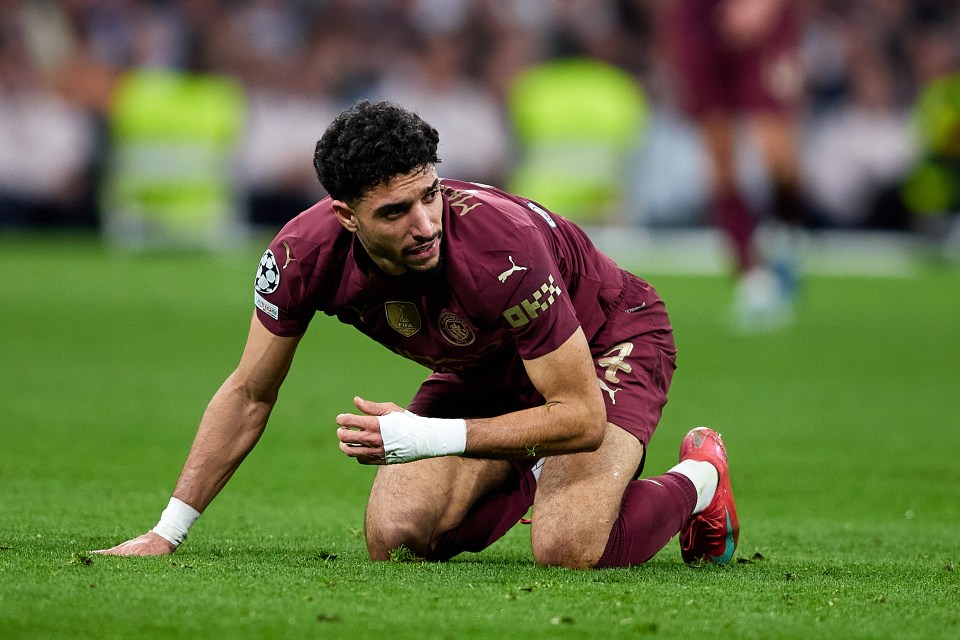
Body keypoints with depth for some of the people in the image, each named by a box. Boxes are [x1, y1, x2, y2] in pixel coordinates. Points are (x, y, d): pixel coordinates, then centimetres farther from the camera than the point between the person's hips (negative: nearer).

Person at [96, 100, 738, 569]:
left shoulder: (503, 247, -41)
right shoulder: (305, 253, -26)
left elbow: (584, 417, -32)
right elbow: (249, 394, -8)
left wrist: (430, 439, -40)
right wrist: (165, 534, -9)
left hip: (612, 341, -5)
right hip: (486, 368, 5)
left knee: (568, 551, -26)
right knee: (394, 540, -11)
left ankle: (698, 477, 6)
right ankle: (534, 480, 17)